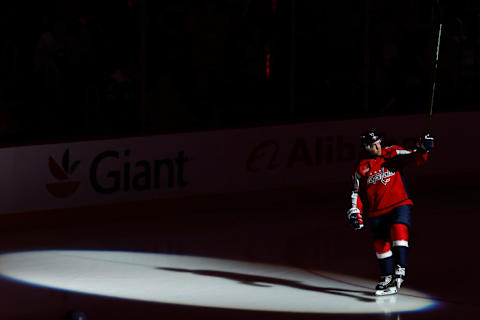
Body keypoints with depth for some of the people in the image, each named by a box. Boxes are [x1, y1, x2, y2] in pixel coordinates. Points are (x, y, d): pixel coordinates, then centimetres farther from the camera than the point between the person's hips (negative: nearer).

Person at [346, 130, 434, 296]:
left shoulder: (393, 154, 2)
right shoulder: (361, 168, 7)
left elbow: (414, 160, -5)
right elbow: (357, 192, 12)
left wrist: (422, 150, -24)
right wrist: (355, 212, 1)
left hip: (399, 203, -3)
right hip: (377, 211, 3)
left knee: (399, 230, -26)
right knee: (380, 244, 5)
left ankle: (399, 272, -29)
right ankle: (387, 277, 25)